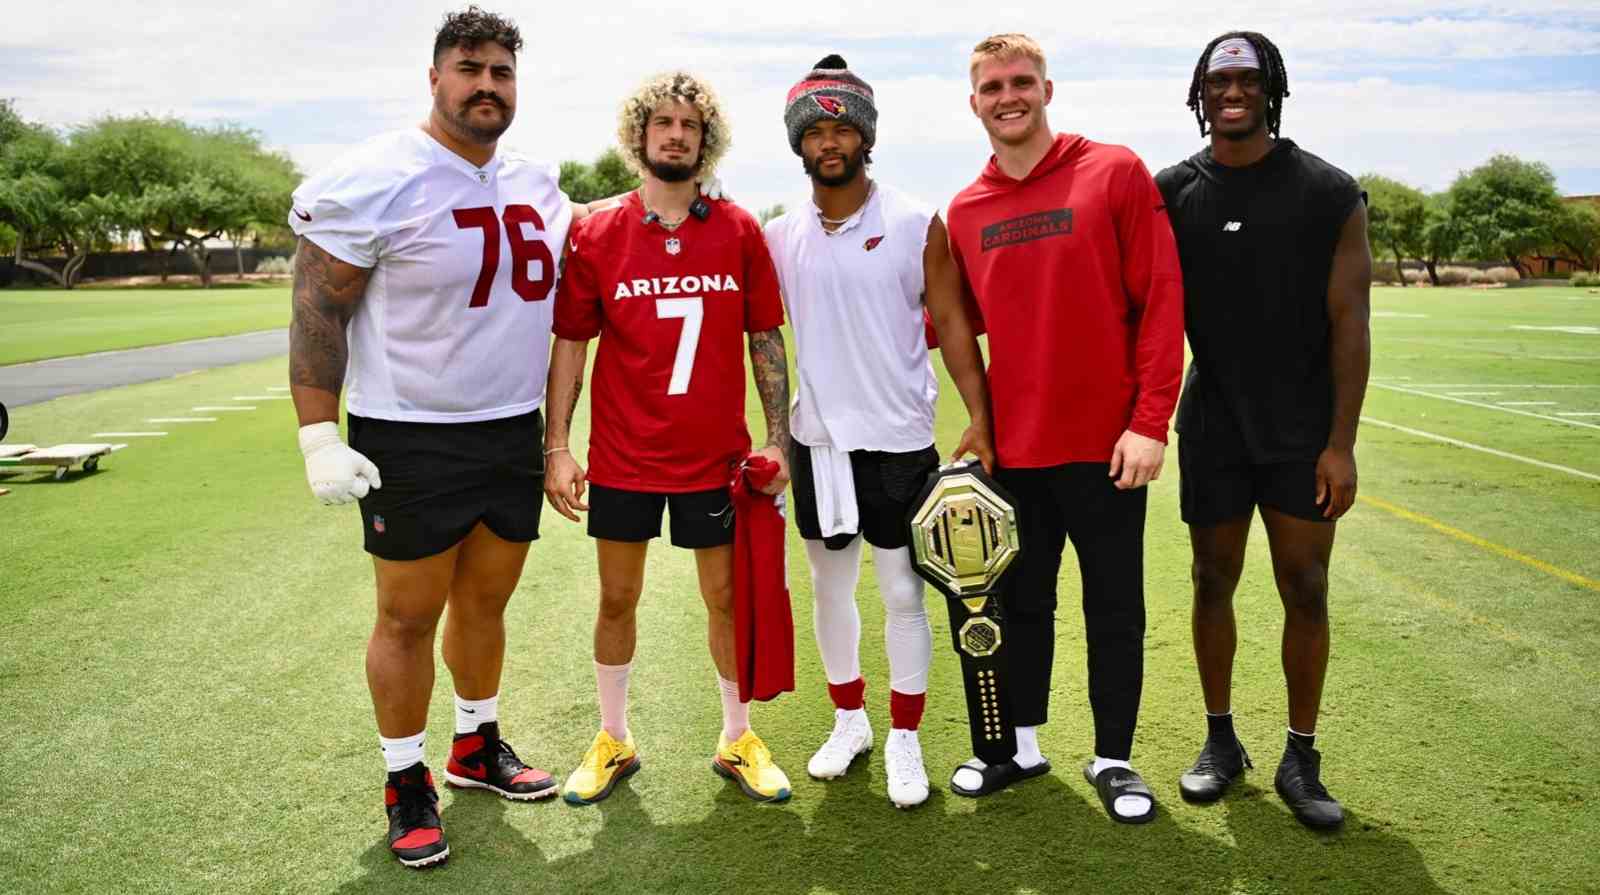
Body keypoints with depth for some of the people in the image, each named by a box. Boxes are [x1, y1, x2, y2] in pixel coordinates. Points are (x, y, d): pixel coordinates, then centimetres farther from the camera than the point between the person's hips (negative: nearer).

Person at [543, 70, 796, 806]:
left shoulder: (739, 232, -1)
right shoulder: (597, 235, -3)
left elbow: (765, 339, 3)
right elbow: (570, 344, 1)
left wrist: (778, 439, -1)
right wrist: (556, 447, -5)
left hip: (716, 455, 0)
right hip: (622, 456, 0)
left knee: (727, 598, 11)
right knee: (617, 599, 12)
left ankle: (737, 740, 30)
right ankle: (613, 741, 32)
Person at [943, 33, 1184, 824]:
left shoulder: (1115, 174, -4)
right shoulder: (965, 212, 6)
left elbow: (1160, 301, -8)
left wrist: (1150, 421, -13)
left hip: (1104, 444, -3)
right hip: (1014, 447, 3)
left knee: (1115, 608, 9)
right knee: (1021, 602, 15)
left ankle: (1113, 759, 26)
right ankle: (1021, 744, 32)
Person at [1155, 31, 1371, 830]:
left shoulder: (1328, 194, -4)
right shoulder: (1172, 193, 0)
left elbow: (1348, 324, -5)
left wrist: (1340, 442, -9)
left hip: (1303, 428, -1)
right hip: (1212, 425, 1)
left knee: (1305, 590, 3)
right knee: (1214, 582, 9)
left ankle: (1301, 760, 18)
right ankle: (1220, 740, 25)